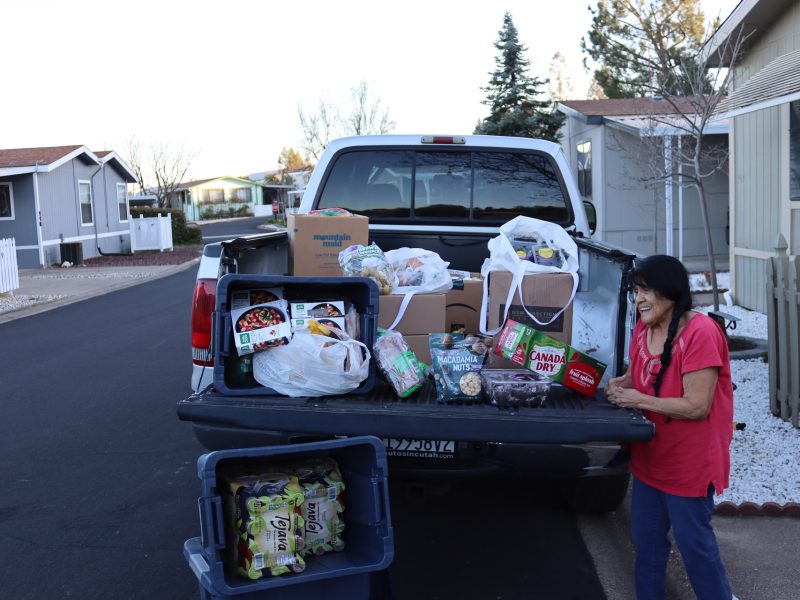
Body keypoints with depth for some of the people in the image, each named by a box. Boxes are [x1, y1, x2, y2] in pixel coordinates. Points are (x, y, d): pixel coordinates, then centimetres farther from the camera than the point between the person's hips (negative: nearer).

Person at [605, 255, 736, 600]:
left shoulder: (700, 333, -24)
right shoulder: (643, 328, 0)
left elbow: (697, 407, -25)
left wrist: (640, 400, -22)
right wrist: (621, 385, -6)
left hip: (689, 462, -8)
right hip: (649, 456, 8)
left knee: (694, 542, 7)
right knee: (646, 540, 19)